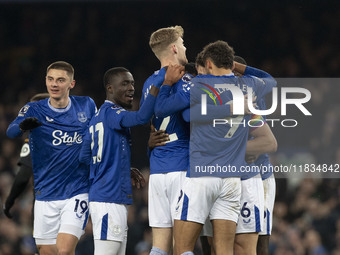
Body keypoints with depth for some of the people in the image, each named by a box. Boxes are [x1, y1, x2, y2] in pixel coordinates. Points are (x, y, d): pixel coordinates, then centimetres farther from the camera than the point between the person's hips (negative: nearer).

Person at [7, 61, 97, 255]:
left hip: (77, 194, -1)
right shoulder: (34, 110, -2)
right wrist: (23, 126, -45)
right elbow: (11, 132, -22)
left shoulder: (87, 106, 3)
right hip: (45, 197, 2)